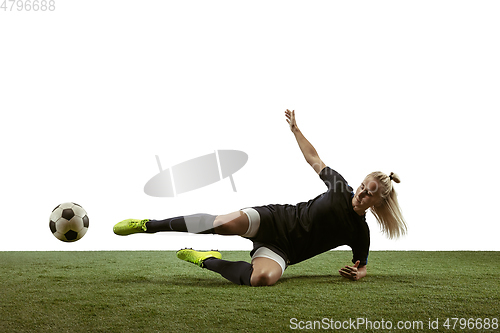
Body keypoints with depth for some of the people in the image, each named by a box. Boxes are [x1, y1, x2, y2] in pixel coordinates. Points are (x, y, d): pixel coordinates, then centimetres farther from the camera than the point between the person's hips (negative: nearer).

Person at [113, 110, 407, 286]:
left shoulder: (360, 232, 2)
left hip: (283, 251, 0)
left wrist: (357, 273, -8)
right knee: (229, 223, -33)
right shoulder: (340, 186, 3)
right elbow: (314, 159, 15)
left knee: (262, 278, -38)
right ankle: (148, 225, -22)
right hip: (275, 219, 0)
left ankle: (208, 260, -12)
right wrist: (295, 128, 15)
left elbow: (362, 266, 16)